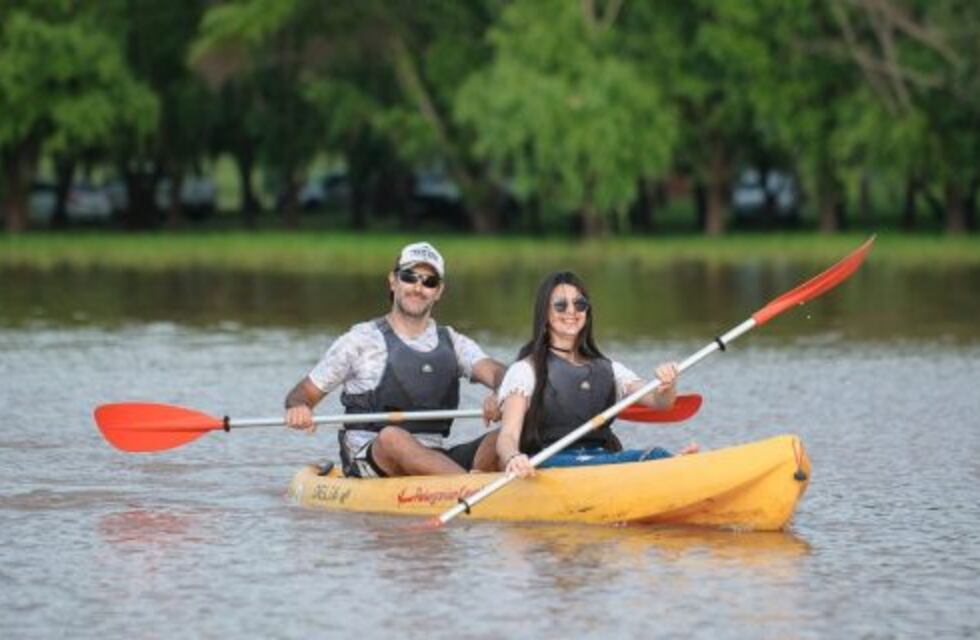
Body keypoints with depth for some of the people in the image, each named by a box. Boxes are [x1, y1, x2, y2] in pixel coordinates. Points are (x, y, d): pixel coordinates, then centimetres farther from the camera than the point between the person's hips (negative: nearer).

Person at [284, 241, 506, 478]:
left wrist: (499, 396, -26)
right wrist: (298, 408, -19)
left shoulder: (453, 343, 17)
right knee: (392, 437, -38)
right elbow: (302, 393, 7)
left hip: (434, 461, 4)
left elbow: (494, 372, -1)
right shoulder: (361, 340, 6)